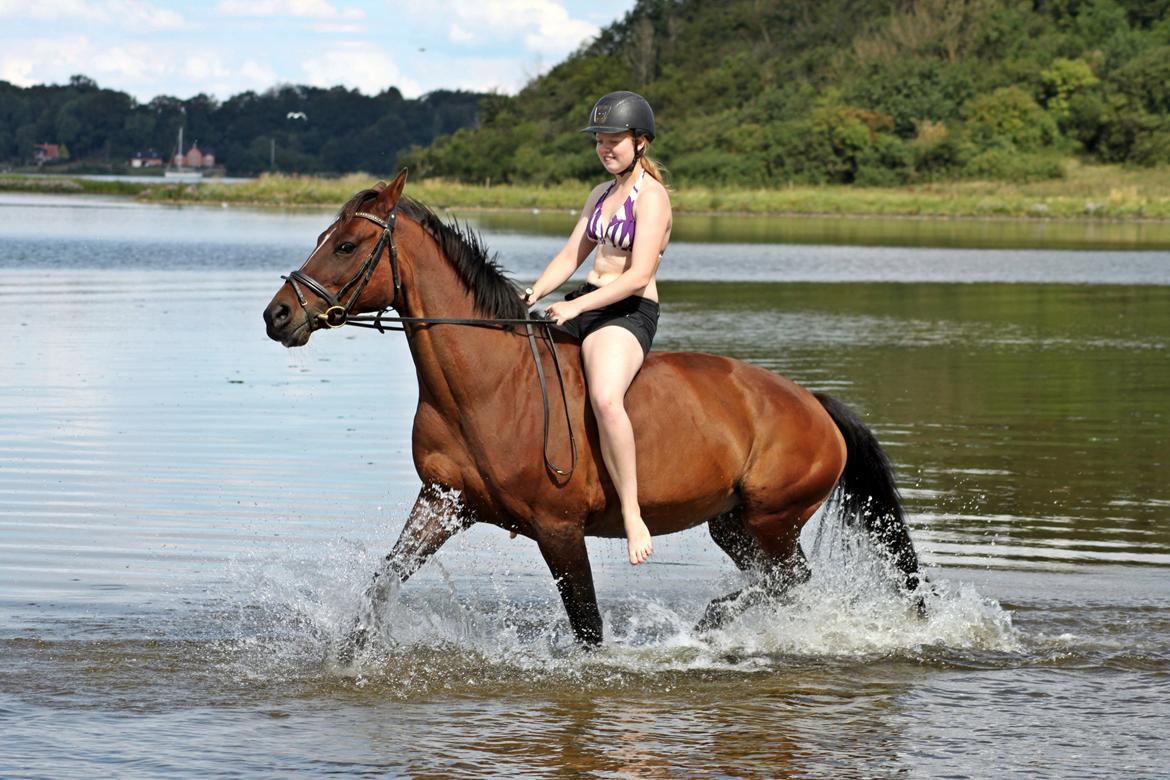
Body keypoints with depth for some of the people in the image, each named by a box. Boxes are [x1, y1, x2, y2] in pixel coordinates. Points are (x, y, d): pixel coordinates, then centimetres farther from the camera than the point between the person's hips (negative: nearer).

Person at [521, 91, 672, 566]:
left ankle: (632, 515, -32)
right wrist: (534, 294, -1)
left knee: (604, 399, -37)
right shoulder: (601, 194, 17)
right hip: (583, 306, 10)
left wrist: (576, 306, -23)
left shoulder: (651, 197, -10)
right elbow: (571, 255, 16)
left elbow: (639, 276, -19)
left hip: (627, 313, -10)